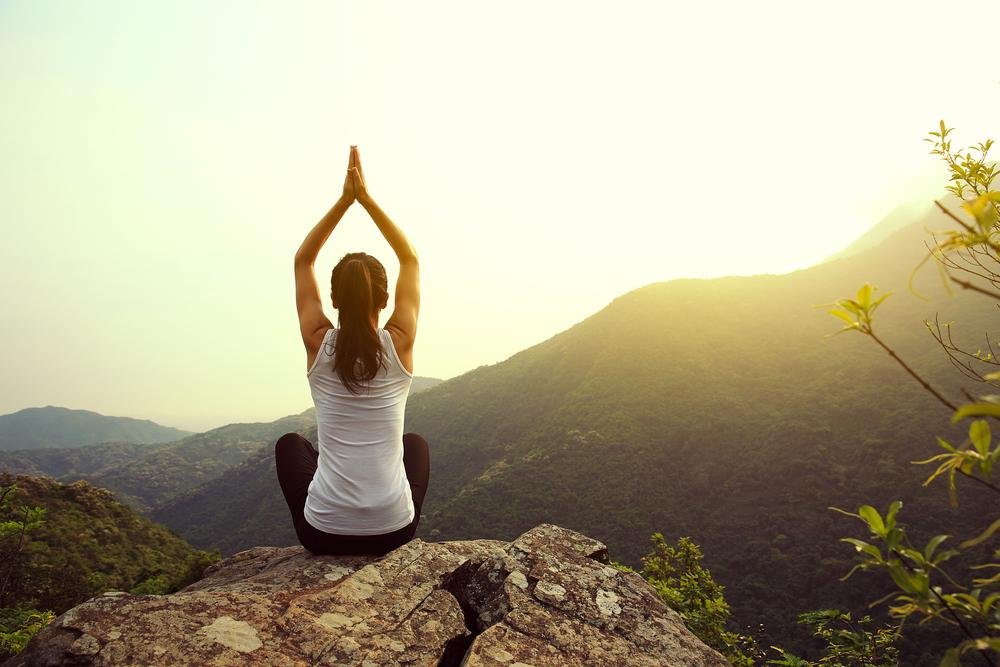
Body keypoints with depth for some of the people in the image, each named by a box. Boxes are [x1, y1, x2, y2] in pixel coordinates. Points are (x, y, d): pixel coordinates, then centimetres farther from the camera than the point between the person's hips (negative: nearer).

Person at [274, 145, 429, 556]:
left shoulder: (318, 344, -9)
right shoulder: (399, 344, -9)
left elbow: (302, 260, 7)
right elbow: (411, 259, 6)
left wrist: (345, 199, 4)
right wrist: (366, 199, 5)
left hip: (324, 532, 0)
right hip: (394, 530, 0)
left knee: (290, 444, 31)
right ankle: (381, 542, 34)